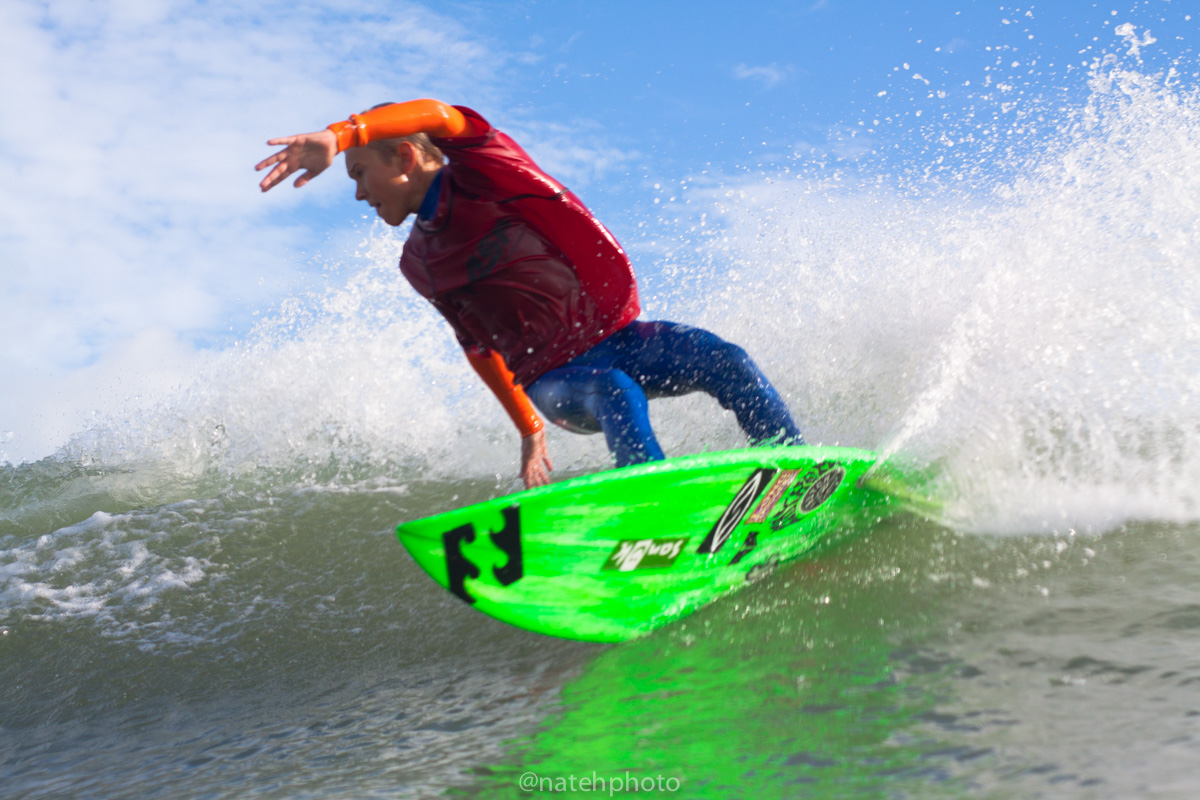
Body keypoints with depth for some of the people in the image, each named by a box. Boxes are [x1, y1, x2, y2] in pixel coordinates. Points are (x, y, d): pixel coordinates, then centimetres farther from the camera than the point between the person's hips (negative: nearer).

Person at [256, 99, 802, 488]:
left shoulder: (483, 166, -3)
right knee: (615, 392, -33)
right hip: (553, 381, 2)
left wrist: (337, 136, -39)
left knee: (721, 360, -25)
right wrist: (529, 431, 22)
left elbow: (434, 116, -25)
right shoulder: (418, 262, 12)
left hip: (616, 335, -2)